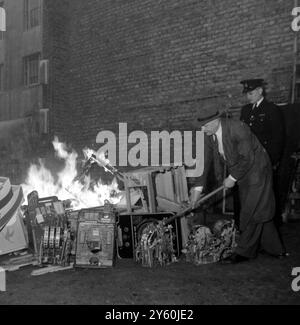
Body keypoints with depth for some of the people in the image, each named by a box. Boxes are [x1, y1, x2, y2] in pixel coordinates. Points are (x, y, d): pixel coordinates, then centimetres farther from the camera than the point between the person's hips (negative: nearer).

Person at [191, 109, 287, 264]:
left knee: (252, 213, -3)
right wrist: (198, 187, -6)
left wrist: (232, 178, -17)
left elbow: (247, 158, -25)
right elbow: (206, 161, -2)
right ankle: (276, 249, 27)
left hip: (256, 171, -7)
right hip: (241, 175, 8)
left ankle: (244, 252, 9)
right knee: (259, 212, 14)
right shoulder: (209, 135, -7)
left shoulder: (237, 128, -29)